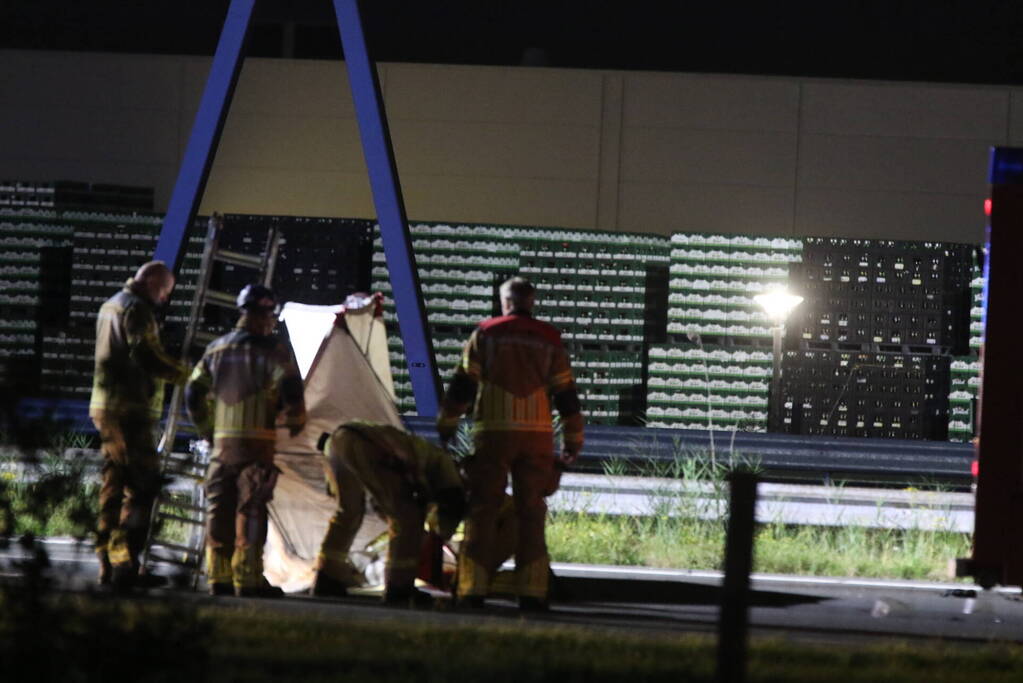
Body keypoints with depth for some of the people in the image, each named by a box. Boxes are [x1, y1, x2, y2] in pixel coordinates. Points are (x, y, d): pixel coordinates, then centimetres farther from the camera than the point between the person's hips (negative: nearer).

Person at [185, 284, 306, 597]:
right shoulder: (273, 350, -5)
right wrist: (294, 422, 4)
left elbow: (194, 392, 16)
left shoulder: (217, 349, 14)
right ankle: (248, 579, -9)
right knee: (251, 509, -6)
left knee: (219, 508, 9)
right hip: (256, 442, -5)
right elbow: (290, 390, -15)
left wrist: (207, 428, 25)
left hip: (222, 441, 6)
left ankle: (219, 577, 11)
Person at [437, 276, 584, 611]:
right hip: (536, 435, 1)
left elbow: (462, 384, 2)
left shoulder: (486, 334, 3)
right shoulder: (549, 339, 8)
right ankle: (531, 592, 1)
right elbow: (565, 393, 8)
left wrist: (446, 424, 14)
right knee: (531, 514, 6)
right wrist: (574, 441, 16)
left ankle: (473, 590, -5)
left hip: (492, 434, -1)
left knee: (482, 511, 1)